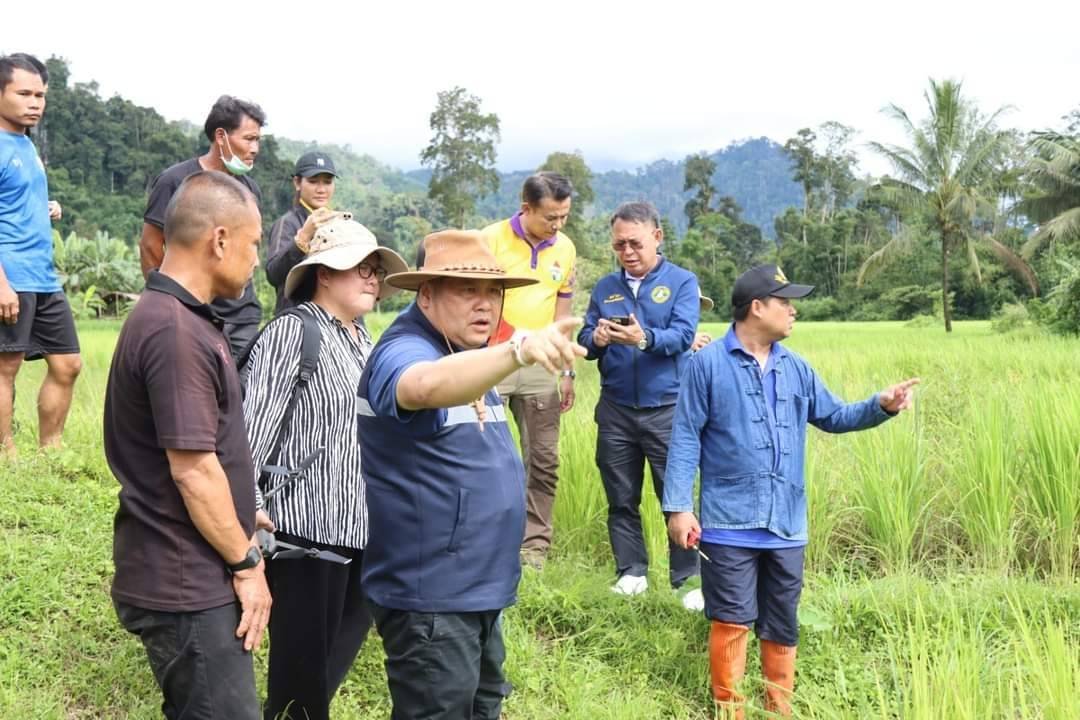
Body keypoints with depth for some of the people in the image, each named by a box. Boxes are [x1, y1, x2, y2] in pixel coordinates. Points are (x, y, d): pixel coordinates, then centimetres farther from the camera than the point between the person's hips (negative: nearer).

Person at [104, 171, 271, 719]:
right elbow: (192, 469, -22)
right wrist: (246, 562, -14)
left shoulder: (177, 316, 11)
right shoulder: (175, 331, -22)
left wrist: (239, 522, 20)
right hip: (186, 587, -10)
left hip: (189, 576, 10)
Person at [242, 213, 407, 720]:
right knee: (302, 671, 3)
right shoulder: (292, 333, -12)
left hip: (360, 528, 8)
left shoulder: (363, 340, 14)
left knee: (338, 658, 20)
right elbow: (253, 426, -19)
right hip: (306, 527, -8)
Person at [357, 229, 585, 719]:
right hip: (430, 595, -10)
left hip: (479, 589, 10)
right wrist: (519, 349, -60)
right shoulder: (404, 353, -18)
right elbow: (431, 387, -46)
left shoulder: (470, 359, 12)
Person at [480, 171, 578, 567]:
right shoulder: (492, 239, -8)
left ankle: (534, 543, 16)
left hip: (540, 366, 4)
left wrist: (567, 372, 10)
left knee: (544, 460, 6)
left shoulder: (565, 249, 5)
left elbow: (562, 313, 12)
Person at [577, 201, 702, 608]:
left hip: (667, 409, -4)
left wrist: (645, 338, -34)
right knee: (621, 498, 10)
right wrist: (595, 339, -18)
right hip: (615, 410, 4)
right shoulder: (605, 288, 11)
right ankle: (631, 571, 21)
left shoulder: (682, 282, 0)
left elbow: (682, 336, -15)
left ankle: (688, 578, 8)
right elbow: (584, 342, 6)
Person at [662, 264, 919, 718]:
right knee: (732, 620, -1)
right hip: (730, 523, -5)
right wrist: (678, 507, -11)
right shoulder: (709, 363, -6)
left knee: (783, 625, 13)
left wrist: (880, 406, 0)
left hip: (786, 524, 5)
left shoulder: (796, 369, 11)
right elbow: (686, 439, -7)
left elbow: (833, 417, 18)